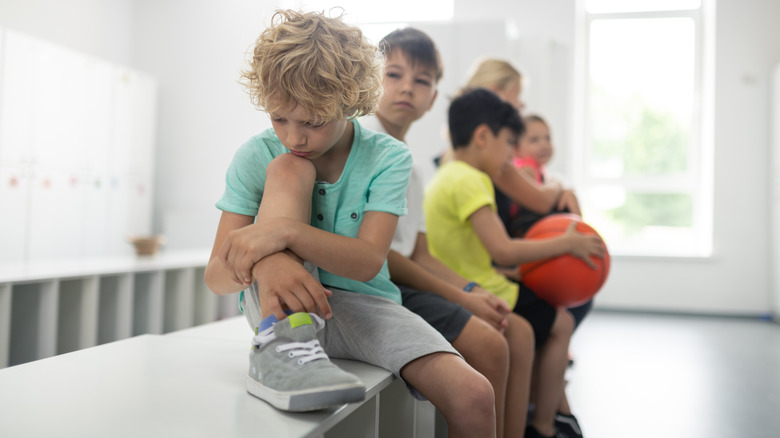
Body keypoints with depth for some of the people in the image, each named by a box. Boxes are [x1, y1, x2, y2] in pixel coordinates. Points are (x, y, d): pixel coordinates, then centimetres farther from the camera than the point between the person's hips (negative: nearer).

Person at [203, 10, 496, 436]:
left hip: (360, 305, 0)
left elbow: (369, 262, -19)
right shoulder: (255, 156, -5)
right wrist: (267, 263, -35)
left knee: (474, 398, -25)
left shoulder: (387, 157, -6)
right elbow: (216, 274, -11)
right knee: (288, 169, -22)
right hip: (281, 306, 1)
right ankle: (280, 348, -33)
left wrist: (285, 230, -34)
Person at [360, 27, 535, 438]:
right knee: (487, 343, -21)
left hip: (407, 278, 10)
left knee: (518, 331, 6)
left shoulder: (410, 166, 18)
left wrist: (473, 291, 0)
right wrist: (458, 297, -14)